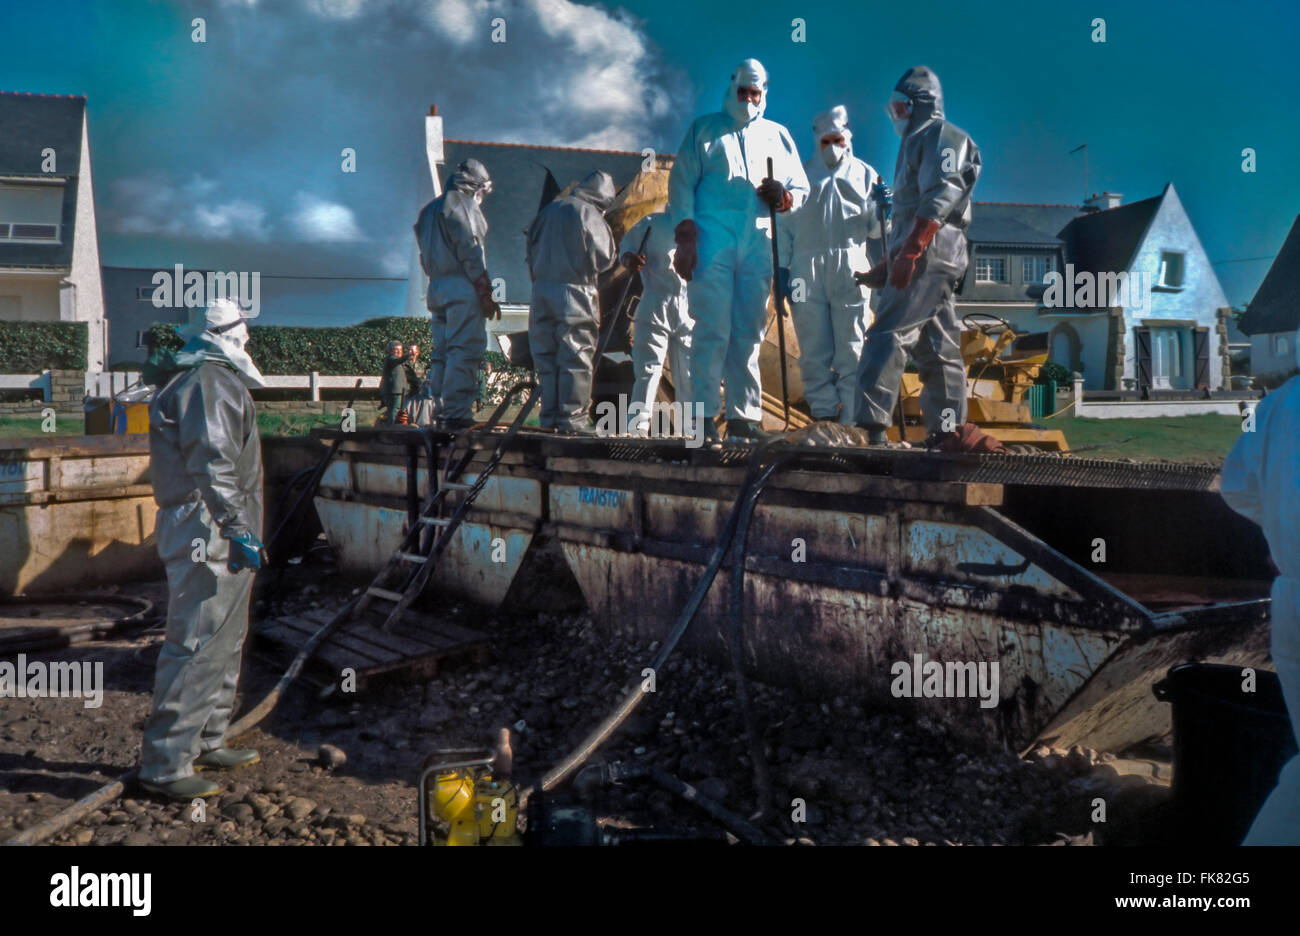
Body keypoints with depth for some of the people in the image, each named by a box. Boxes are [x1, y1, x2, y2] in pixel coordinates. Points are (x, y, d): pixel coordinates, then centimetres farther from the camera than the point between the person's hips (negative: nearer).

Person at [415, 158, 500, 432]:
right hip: (462, 286, -9)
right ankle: (457, 414, -17)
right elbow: (470, 250, -12)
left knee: (443, 350, 9)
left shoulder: (430, 209, 24)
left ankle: (442, 411, 8)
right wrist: (486, 292, -14)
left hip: (436, 286, 9)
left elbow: (427, 254, 19)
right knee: (465, 349, -12)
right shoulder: (462, 203, -3)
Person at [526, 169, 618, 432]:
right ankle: (572, 418, -3)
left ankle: (549, 416, 12)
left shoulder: (549, 210, 13)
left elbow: (531, 249, 16)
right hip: (574, 292, -6)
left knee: (546, 356, 10)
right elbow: (603, 257, -7)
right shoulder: (590, 215, -6)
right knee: (576, 359, -2)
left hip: (541, 290, 6)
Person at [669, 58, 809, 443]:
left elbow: (801, 188, 22)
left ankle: (743, 415, 6)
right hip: (712, 243, -3)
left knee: (749, 333, 2)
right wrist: (685, 235, -7)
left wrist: (783, 197, -2)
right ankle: (705, 415, -7)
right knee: (713, 330, -10)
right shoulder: (704, 129, 13)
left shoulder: (778, 135, 22)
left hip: (758, 247, 3)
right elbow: (681, 183, 5)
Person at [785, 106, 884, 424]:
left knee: (852, 350, -7)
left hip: (850, 270, -1)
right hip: (807, 269, 1)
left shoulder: (865, 175, 20)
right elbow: (785, 226, 16)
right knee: (814, 352, -1)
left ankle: (851, 423, -7)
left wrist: (884, 209, -3)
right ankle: (824, 416, 4)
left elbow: (875, 227, 17)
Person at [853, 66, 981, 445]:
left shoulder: (940, 136, -2)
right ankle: (946, 432, 11)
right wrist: (889, 266, 24)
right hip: (923, 259, 10)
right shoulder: (918, 141, 28)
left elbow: (938, 199, -17)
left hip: (928, 255, -10)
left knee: (886, 335, -19)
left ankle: (872, 427, -25)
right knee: (938, 349, 8)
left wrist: (909, 252, -26)